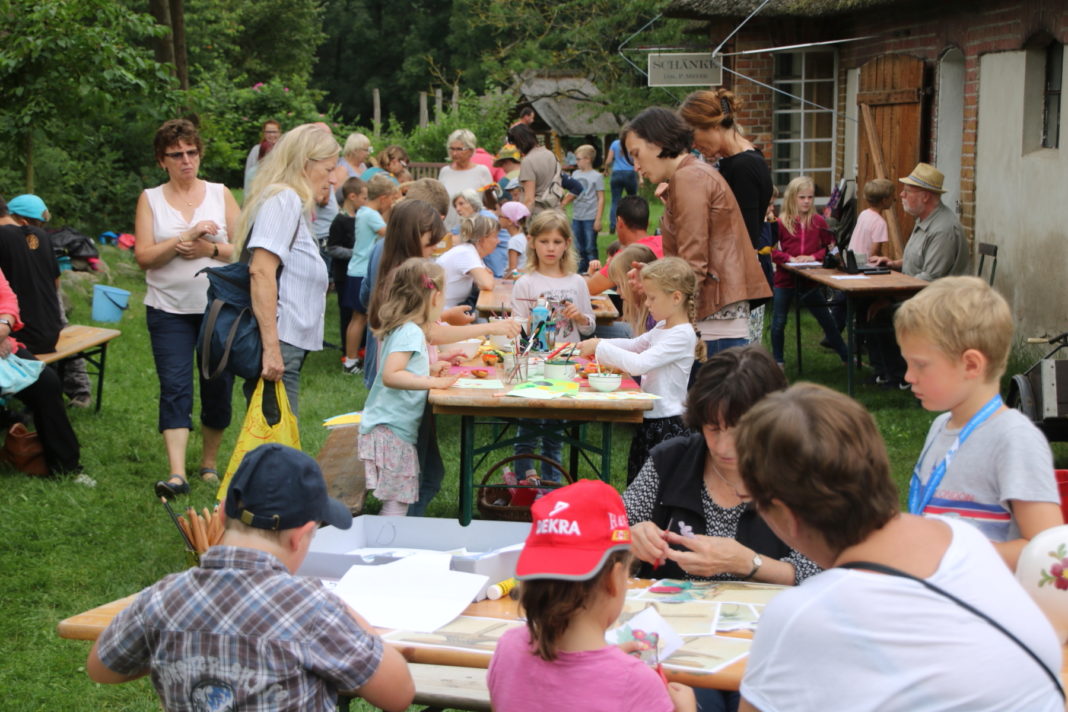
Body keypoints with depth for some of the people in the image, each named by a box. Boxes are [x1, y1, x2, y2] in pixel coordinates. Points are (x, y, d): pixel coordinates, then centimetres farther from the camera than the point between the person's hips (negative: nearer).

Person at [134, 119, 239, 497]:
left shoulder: (220, 194, 5)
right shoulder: (150, 199, 4)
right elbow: (143, 256, -6)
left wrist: (211, 249, -16)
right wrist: (186, 238, -17)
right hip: (169, 309, -1)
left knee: (218, 388, 6)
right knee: (175, 388, -8)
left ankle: (209, 464, 22)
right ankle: (176, 474, -13)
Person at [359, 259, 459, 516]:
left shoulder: (406, 329, 13)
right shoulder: (410, 332, -16)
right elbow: (390, 376, -27)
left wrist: (429, 369, 15)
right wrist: (433, 382, -27)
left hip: (396, 428, 10)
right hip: (391, 430, -10)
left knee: (398, 500, 12)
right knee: (397, 502, -6)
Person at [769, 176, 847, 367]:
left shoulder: (818, 221, -1)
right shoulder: (782, 222, -8)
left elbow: (830, 246, 3)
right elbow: (770, 249, -9)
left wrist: (814, 256, -14)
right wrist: (789, 258, -21)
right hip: (785, 279, -1)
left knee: (827, 319, 10)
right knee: (778, 322, 9)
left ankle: (846, 357, 20)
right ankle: (778, 361, 25)